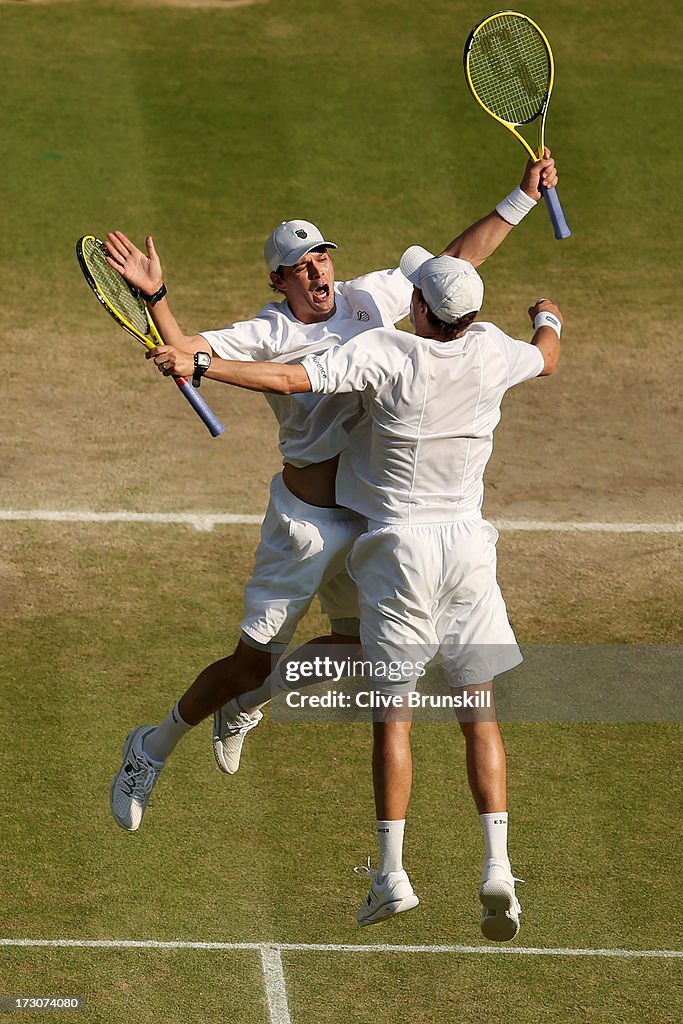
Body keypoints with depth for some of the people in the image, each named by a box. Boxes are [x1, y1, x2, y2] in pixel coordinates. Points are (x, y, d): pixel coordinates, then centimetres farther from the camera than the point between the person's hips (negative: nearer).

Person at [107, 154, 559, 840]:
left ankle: (243, 701, 43)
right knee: (252, 662, -3)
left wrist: (522, 199, 9)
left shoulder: (368, 298, 2)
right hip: (306, 519, -6)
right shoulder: (267, 334, -13)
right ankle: (151, 751, 19)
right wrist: (155, 296, -41)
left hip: (371, 513, 6)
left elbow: (456, 262, 11)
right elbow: (183, 350, -24)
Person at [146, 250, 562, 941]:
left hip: (399, 551, -3)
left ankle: (391, 874, 0)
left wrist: (197, 366, -22)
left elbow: (292, 379, -25)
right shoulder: (491, 352, -3)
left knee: (391, 714, 4)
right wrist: (549, 321, 43)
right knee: (479, 710, 6)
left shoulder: (384, 354, -16)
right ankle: (497, 865, -7)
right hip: (467, 547, 3)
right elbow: (546, 361, 20)